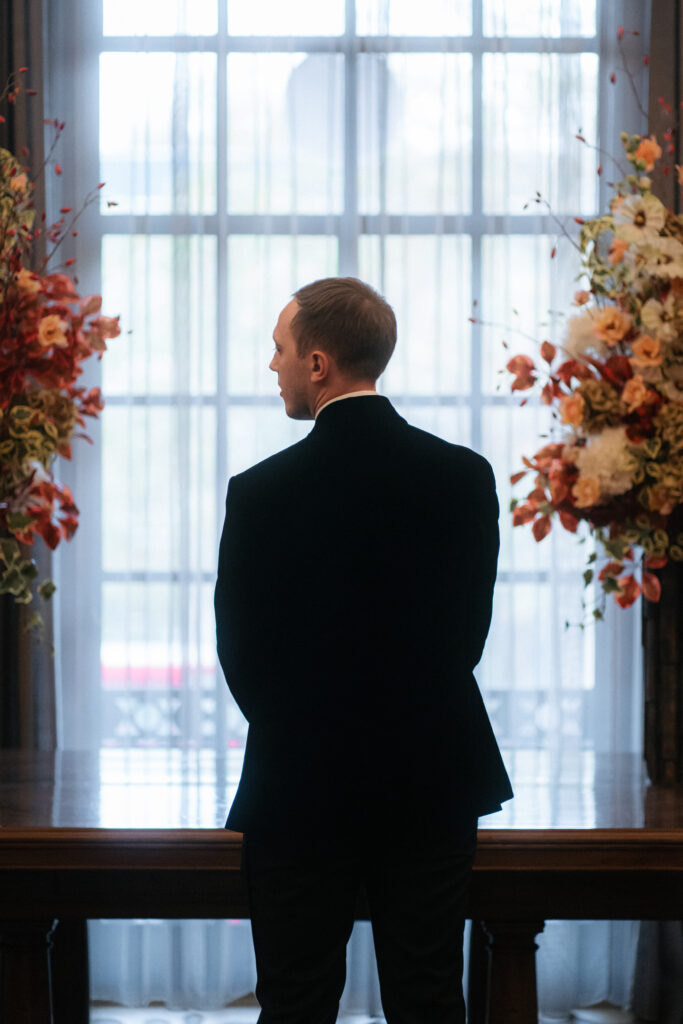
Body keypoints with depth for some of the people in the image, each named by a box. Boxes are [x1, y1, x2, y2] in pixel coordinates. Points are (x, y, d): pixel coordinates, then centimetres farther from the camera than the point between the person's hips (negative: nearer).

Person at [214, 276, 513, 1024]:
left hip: (303, 790, -3)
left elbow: (242, 658, -5)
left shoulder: (262, 492, -13)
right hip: (433, 786, 3)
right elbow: (469, 633, 3)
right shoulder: (465, 476, -4)